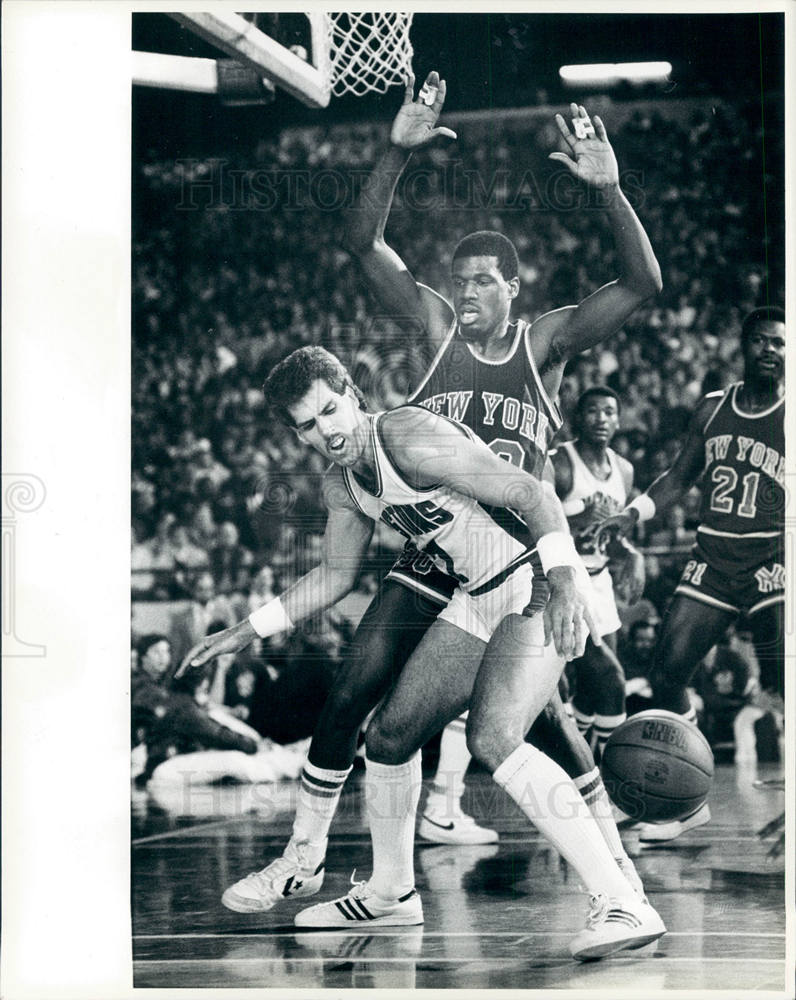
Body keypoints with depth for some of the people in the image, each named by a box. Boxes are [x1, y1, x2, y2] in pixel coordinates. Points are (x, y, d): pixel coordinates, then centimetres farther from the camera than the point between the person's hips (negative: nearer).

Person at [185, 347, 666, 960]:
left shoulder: (411, 438, -20)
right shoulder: (341, 487, 8)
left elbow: (533, 495, -24)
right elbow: (337, 575, 23)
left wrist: (564, 580, -39)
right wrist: (248, 631, 21)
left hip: (541, 585, -9)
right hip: (478, 602, 9)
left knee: (492, 737, -29)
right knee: (390, 735, 12)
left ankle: (623, 905, -31)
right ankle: (391, 893, 34)